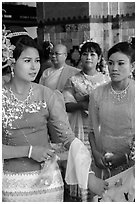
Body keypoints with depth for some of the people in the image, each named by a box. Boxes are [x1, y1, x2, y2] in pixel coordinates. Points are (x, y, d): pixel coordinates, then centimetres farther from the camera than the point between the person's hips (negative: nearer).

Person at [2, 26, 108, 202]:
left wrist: (89, 175, -14)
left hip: (46, 179, 1)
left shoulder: (48, 96, -6)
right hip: (11, 183, -1)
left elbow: (69, 138, -6)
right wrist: (29, 150, -18)